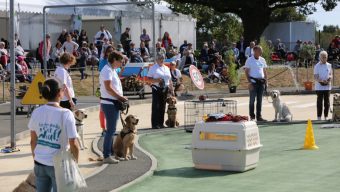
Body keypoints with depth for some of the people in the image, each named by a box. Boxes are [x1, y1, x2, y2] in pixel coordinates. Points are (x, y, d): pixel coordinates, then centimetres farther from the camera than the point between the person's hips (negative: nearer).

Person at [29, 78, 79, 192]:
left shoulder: (37, 112, -3)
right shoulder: (66, 114, -16)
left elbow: (33, 141, 6)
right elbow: (73, 144, -14)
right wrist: (75, 162, 1)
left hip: (40, 163, 4)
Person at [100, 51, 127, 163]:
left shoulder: (112, 70, 17)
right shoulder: (107, 70, -15)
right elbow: (108, 88, -22)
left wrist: (121, 98, 8)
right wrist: (120, 97, -16)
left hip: (114, 103, 10)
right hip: (109, 103, -10)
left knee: (111, 129, 15)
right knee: (110, 130, -8)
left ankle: (110, 153, 22)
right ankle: (106, 156, -4)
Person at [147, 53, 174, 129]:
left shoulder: (167, 68, 17)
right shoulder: (153, 68, -1)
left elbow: (170, 80, 19)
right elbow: (149, 79, -7)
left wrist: (172, 89, 14)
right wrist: (156, 80, -22)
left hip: (165, 89, 6)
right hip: (156, 89, -6)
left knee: (162, 107, 7)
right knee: (156, 106, -8)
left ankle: (161, 123, 14)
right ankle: (155, 124, -7)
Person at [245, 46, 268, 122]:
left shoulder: (262, 60, 11)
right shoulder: (249, 60, -4)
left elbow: (264, 71, 17)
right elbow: (246, 72, -6)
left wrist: (266, 81, 9)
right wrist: (249, 82, -13)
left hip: (261, 82, 5)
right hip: (253, 82, -5)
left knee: (259, 100, 7)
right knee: (252, 100, -2)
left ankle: (259, 116, 12)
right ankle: (252, 116, 5)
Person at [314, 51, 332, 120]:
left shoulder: (329, 65, 8)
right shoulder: (317, 66, -5)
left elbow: (330, 74, 17)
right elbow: (315, 77, -10)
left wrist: (330, 77, -8)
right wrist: (322, 80, -29)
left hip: (327, 87, 4)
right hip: (319, 87, -4)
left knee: (327, 102, 7)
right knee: (319, 102, -1)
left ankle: (326, 117, 16)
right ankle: (319, 117, 5)